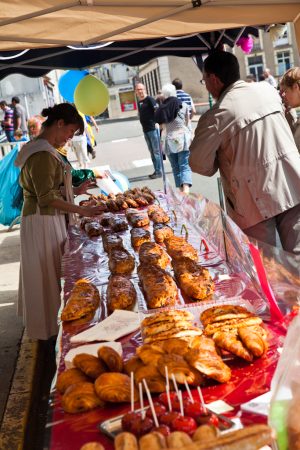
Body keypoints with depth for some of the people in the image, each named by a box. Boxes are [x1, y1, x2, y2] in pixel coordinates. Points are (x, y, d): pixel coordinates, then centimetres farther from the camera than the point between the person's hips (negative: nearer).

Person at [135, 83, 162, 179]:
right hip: (145, 130, 8)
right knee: (152, 152, 13)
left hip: (153, 128, -8)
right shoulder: (139, 102, 15)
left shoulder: (149, 99, -8)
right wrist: (144, 126, 17)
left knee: (156, 151, -3)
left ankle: (159, 171, 1)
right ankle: (156, 170, 20)